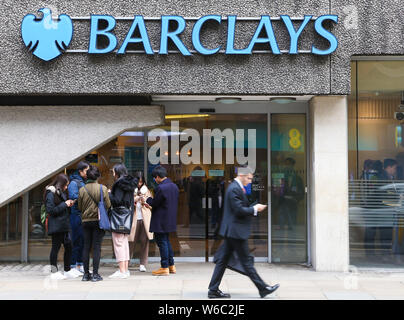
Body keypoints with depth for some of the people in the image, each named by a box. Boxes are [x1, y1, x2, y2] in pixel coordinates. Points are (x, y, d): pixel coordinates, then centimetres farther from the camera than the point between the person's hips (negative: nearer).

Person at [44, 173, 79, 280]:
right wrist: (65, 204, -14)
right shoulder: (51, 194, -11)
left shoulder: (61, 193, 18)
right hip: (56, 226, -9)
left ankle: (67, 271, 19)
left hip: (64, 225, 9)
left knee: (68, 246, 9)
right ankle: (54, 272, 6)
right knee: (56, 247, -2)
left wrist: (68, 204, 6)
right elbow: (50, 210, -17)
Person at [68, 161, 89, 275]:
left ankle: (80, 265, 19)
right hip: (77, 215, -8)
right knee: (77, 241, -5)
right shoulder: (74, 182, -7)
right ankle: (73, 267, 2)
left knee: (84, 241, 11)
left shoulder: (85, 182, 18)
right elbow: (74, 197, -19)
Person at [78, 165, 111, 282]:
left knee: (86, 247, 9)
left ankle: (86, 274, 11)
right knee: (96, 247, 1)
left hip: (86, 221, 2)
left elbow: (80, 207, 4)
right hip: (98, 220, -2)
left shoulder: (82, 190, -1)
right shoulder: (103, 188, -7)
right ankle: (95, 274, -1)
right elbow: (108, 205, -5)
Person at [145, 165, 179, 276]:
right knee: (166, 241, 19)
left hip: (160, 221, -9)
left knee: (162, 243, -1)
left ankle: (164, 268, 5)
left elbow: (154, 203, -16)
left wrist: (148, 199, 6)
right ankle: (171, 266, 23)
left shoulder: (161, 188, -21)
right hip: (170, 220, 9)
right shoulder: (174, 186, 7)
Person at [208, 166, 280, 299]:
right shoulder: (235, 189, -16)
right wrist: (254, 209, -9)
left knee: (223, 260, 9)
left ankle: (213, 290, 12)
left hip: (231, 232, 10)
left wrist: (253, 208, 9)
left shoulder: (235, 187, 16)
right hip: (236, 231, -10)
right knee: (246, 261, -1)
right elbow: (239, 210, -21)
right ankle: (263, 288, 7)